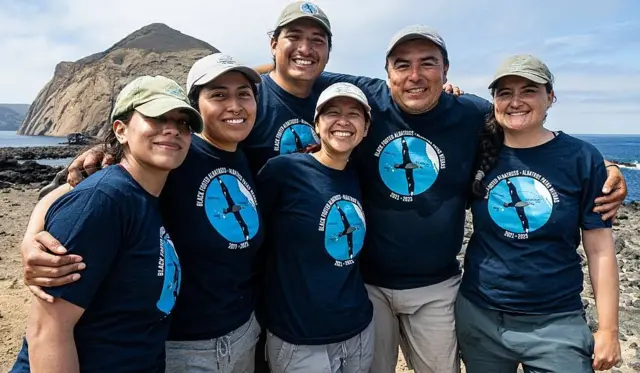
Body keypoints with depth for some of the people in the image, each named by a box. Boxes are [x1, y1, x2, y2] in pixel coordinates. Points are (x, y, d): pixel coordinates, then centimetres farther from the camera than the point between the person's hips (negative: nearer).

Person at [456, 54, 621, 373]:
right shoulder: (479, 152, -2)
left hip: (555, 322, -1)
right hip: (478, 316, 2)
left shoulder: (581, 158, -6)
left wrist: (608, 329, -5)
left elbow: (600, 250, -4)